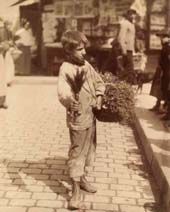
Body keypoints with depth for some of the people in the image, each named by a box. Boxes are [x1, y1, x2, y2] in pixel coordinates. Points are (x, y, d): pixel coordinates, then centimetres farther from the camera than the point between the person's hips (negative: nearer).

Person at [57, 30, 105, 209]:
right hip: (78, 117, -8)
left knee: (89, 149, 20)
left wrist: (99, 97, 0)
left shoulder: (86, 65, 3)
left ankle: (82, 178, 40)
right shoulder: (66, 69, -20)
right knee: (77, 152, 1)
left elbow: (99, 82, 15)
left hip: (91, 115, 8)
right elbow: (62, 94, -35)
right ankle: (76, 191, 12)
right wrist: (71, 101, -55)